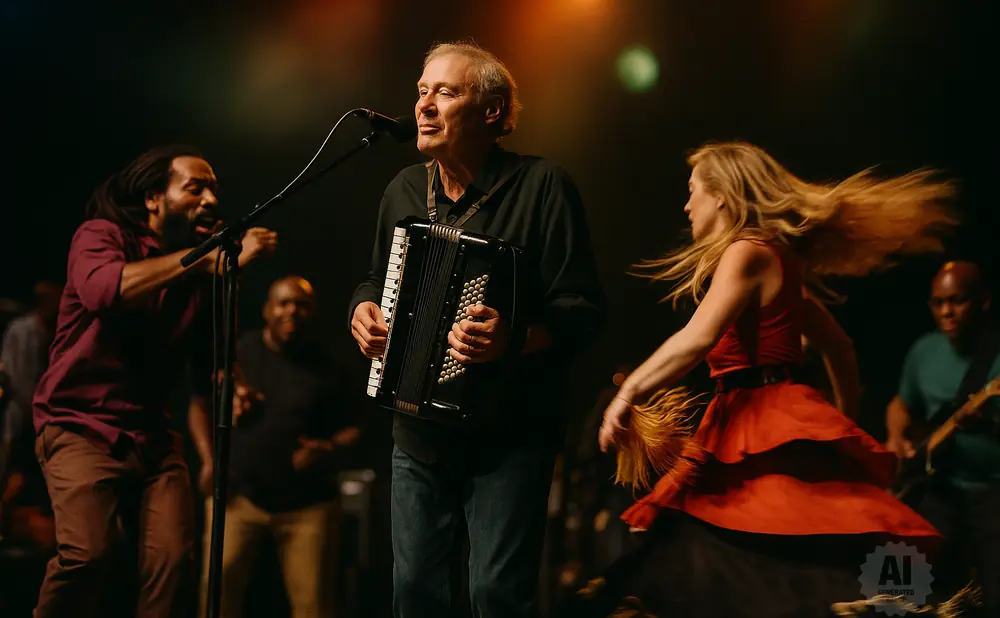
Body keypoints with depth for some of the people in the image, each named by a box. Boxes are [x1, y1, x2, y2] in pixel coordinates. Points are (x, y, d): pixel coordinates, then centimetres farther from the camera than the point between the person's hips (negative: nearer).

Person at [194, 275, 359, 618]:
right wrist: (209, 459, -1)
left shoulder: (325, 367, 3)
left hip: (307, 502, 0)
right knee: (218, 587, -12)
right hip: (239, 493, 0)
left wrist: (330, 449, -11)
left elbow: (352, 428, 10)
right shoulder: (237, 352, 2)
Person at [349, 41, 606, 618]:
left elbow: (584, 312, -15)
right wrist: (364, 311, -1)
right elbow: (378, 282, 22)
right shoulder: (406, 189, 8)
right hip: (420, 433, 6)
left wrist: (514, 340, -33)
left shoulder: (542, 185, -11)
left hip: (510, 435, -5)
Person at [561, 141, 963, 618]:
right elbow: (838, 346, 27)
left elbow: (698, 339, -24)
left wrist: (629, 394, -22)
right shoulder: (777, 258, 20)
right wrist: (845, 418, 35)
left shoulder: (747, 253, -8)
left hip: (765, 435, -10)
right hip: (752, 430, 10)